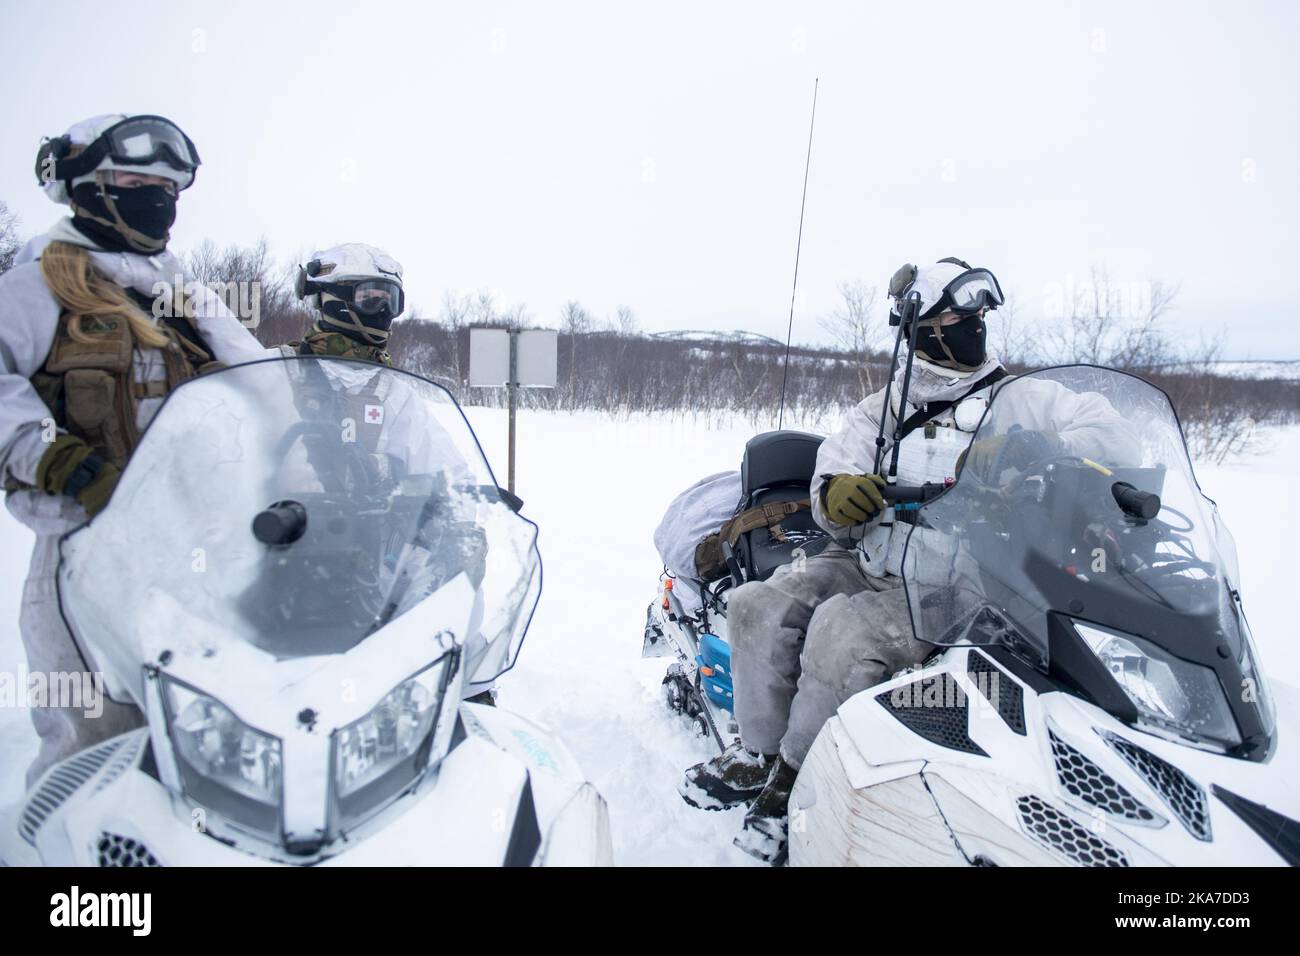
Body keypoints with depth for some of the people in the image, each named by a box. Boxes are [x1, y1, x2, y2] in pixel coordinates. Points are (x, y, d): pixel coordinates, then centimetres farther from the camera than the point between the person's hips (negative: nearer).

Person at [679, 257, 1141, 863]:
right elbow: (833, 471, 7)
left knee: (842, 630, -31)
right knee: (756, 608, -14)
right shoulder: (883, 410, 15)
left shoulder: (1021, 400, 6)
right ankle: (759, 750, 4)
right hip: (865, 561, 5)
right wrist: (833, 492, -19)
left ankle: (794, 779, -8)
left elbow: (1111, 435, -6)